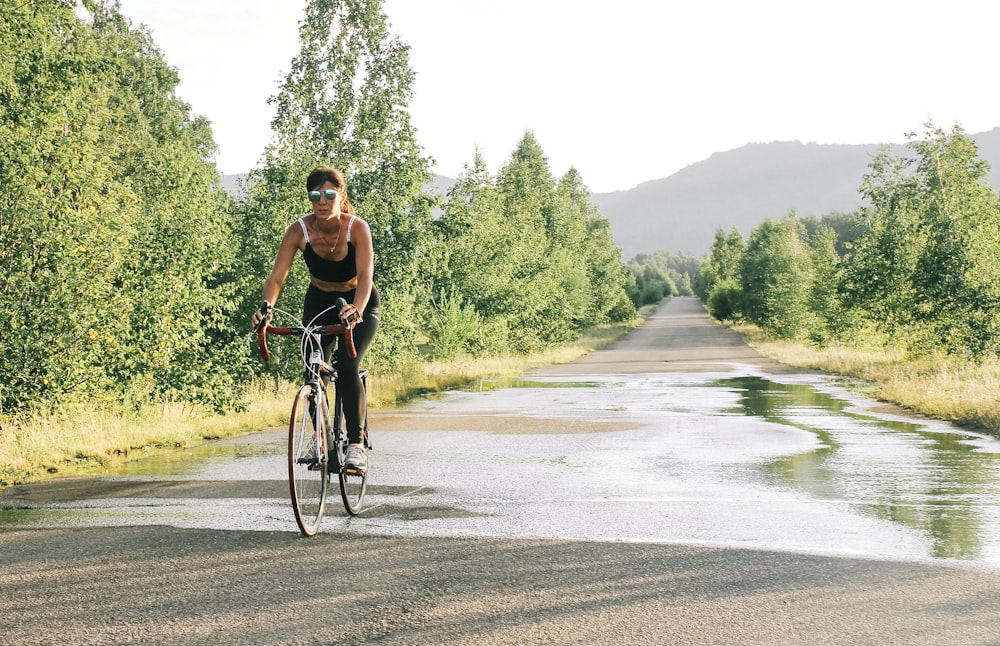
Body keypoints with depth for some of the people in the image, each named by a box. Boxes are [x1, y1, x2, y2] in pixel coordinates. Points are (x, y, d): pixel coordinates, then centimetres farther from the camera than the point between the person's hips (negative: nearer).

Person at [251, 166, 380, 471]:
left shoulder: (357, 228, -26)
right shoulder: (299, 230, -20)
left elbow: (366, 275, -38)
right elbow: (277, 276, -26)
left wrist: (356, 309, -57)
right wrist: (267, 305, -46)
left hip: (359, 304, -3)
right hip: (319, 303, 3)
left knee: (347, 367, -24)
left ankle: (356, 445, -18)